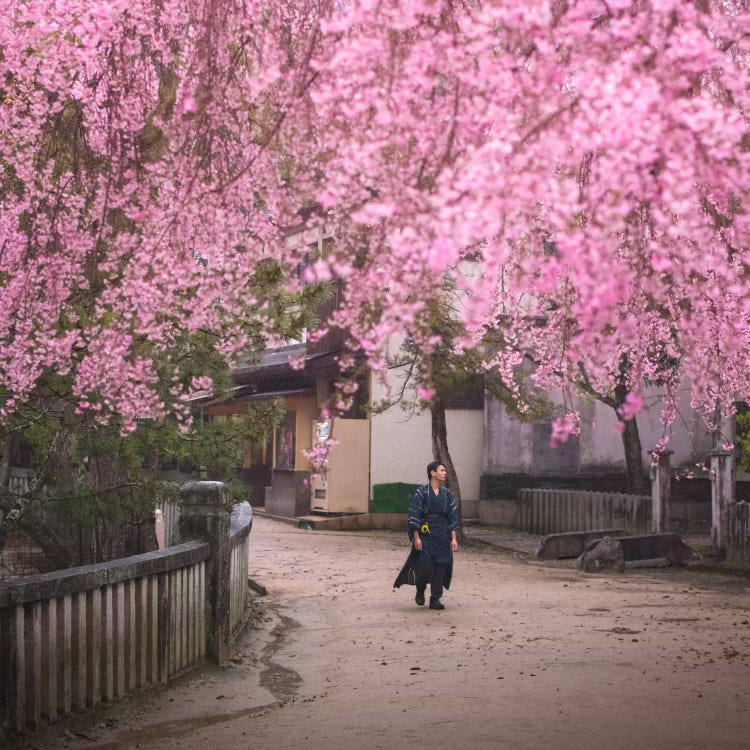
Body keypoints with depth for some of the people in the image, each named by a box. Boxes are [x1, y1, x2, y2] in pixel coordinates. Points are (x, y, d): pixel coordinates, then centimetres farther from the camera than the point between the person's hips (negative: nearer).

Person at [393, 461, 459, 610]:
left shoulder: (446, 493, 8)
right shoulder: (421, 492, -6)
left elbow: (453, 516, 10)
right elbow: (414, 515, -7)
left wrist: (453, 538, 4)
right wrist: (416, 537, -12)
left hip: (442, 535, 4)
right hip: (425, 534, -4)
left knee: (440, 566, 0)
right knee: (425, 566, -10)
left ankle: (435, 599, 8)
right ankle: (420, 589, 20)